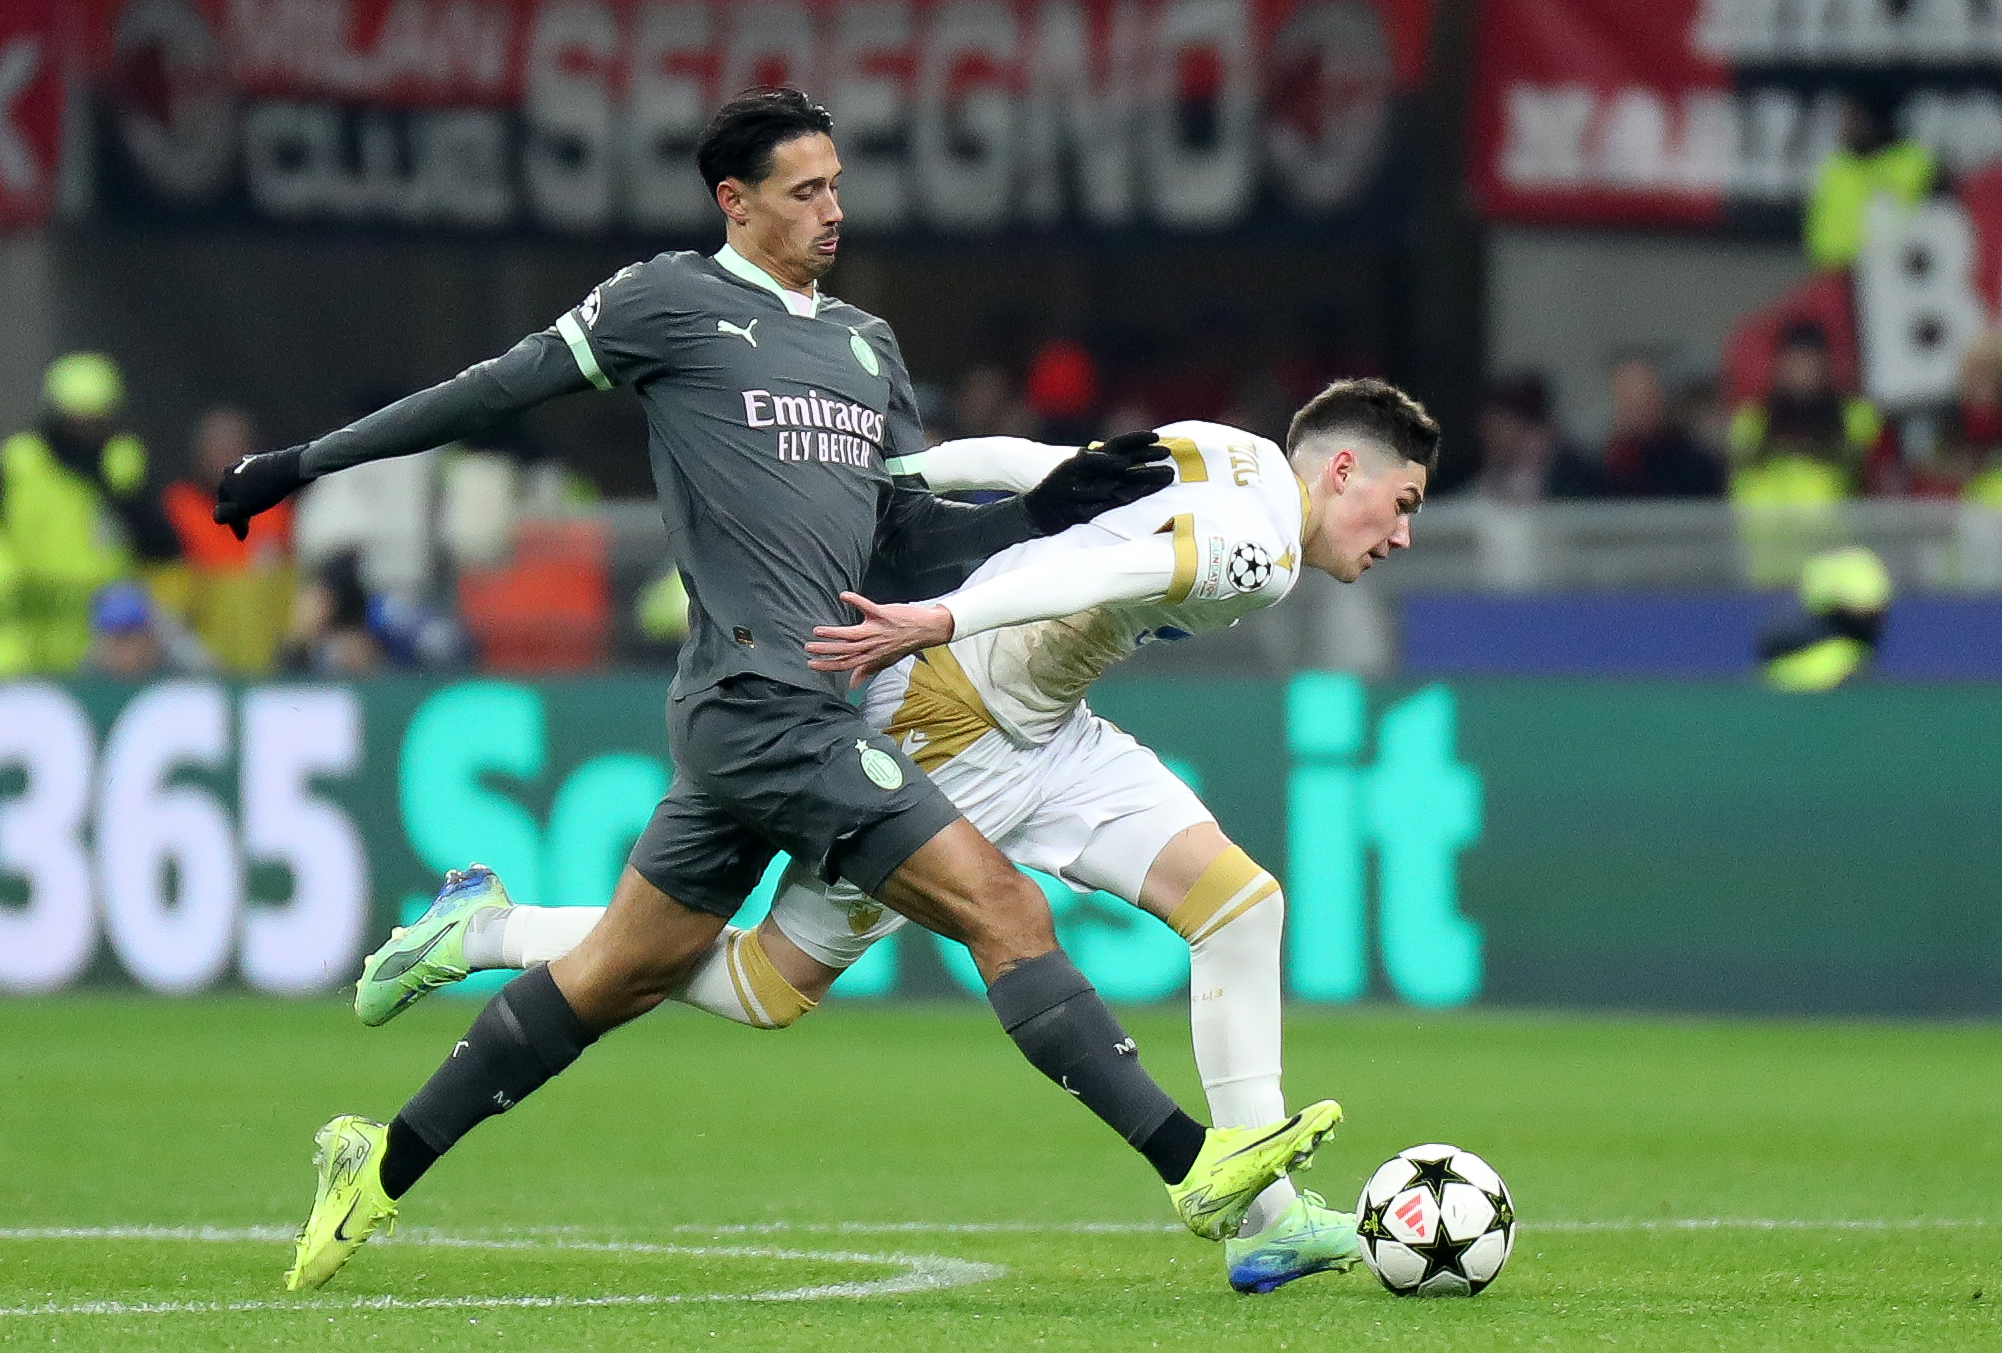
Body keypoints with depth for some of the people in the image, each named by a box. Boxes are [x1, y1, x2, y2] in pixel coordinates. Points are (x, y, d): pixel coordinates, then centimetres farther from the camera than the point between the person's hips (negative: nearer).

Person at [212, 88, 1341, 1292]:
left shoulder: (867, 344, 20)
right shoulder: (671, 300, 0)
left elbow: (910, 534, 21)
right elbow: (501, 389, 6)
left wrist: (1044, 512, 5)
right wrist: (312, 461, 9)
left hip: (803, 714, 8)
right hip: (760, 702, -8)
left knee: (625, 972, 13)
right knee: (1004, 910, -14)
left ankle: (386, 1164, 23)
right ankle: (1196, 1164, -18)